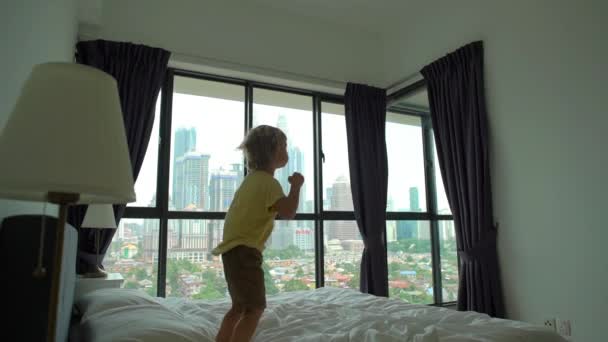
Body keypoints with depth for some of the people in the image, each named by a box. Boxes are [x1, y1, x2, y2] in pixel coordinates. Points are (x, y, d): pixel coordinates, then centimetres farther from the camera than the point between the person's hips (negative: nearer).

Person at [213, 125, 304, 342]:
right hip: (244, 250, -10)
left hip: (235, 248, 10)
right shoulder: (268, 181, -15)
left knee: (241, 306, 21)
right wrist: (296, 186, -13)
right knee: (255, 308, -7)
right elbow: (288, 212, -26)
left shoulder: (253, 178, 15)